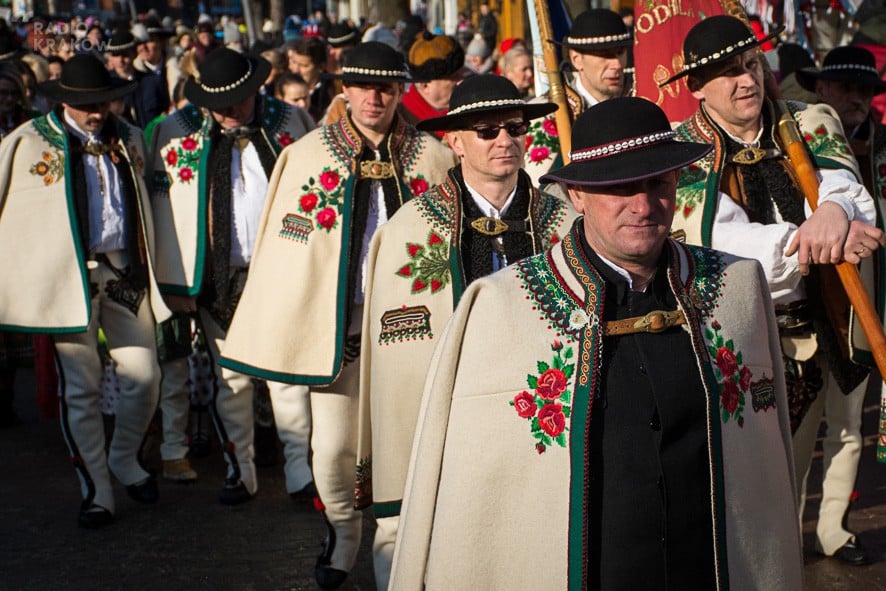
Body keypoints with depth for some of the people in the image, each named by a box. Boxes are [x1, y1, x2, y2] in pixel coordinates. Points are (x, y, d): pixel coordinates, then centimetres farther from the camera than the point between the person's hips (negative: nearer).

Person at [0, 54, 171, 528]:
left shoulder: (128, 140, 11)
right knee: (81, 389, 1)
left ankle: (124, 461, 30)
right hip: (68, 278, -4)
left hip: (124, 273, 4)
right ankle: (95, 493, 13)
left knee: (143, 377, 3)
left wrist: (147, 268, 21)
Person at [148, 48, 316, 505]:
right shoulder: (176, 133, 0)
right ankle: (239, 472, 22)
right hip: (217, 277, 1)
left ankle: (302, 471, 7)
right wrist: (175, 282, -2)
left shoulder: (289, 123, 0)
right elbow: (164, 211, 1)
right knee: (229, 379, 10)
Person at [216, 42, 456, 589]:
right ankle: (343, 531, 27)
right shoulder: (307, 155, 1)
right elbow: (283, 247, 2)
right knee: (333, 447, -1)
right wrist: (286, 332, -2)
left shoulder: (433, 159, 2)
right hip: (338, 322, 0)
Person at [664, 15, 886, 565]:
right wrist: (809, 240, -39)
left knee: (790, 470, 17)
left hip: (812, 336, 3)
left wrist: (835, 210, -40)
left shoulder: (811, 124, 2)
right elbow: (721, 238, -23)